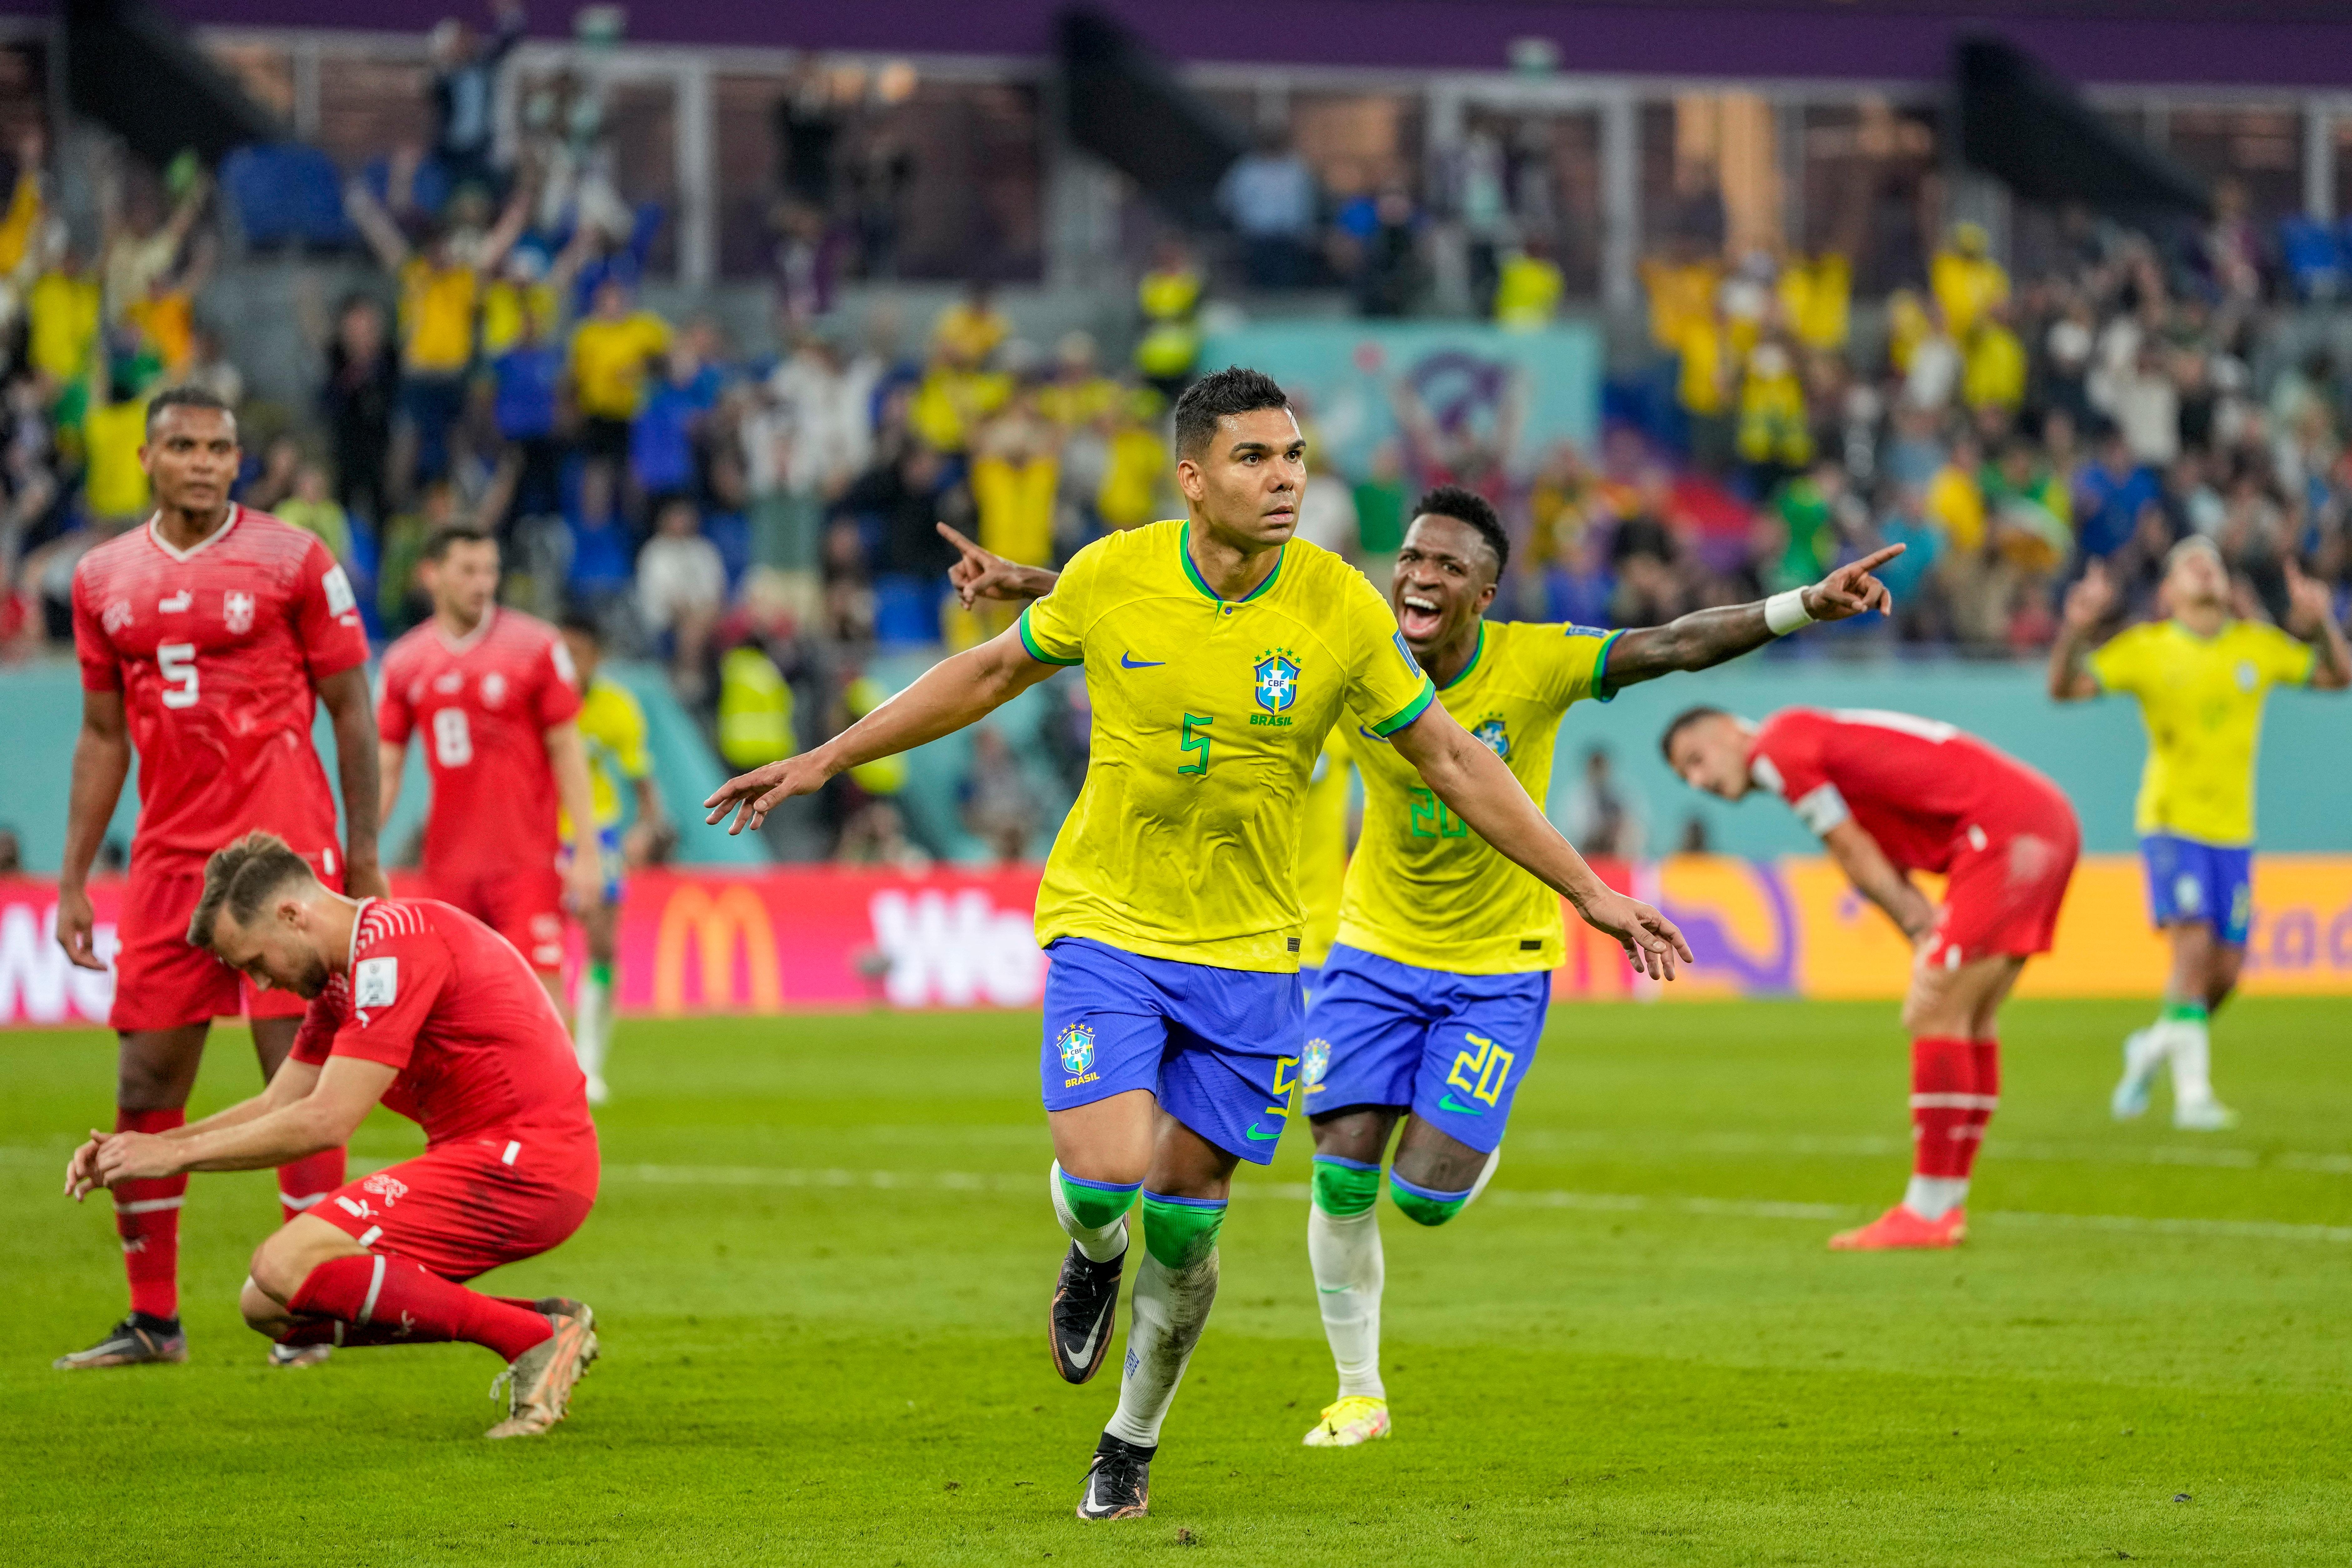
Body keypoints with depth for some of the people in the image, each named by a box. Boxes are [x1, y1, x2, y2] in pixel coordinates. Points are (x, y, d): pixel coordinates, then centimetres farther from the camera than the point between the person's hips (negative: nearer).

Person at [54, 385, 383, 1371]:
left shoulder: (291, 562, -3)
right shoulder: (105, 579, 10)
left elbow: (351, 714, 1)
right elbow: (103, 738, 16)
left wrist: (365, 859, -3)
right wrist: (72, 881, 12)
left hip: (283, 851, -4)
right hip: (168, 857, 5)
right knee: (145, 1085, 4)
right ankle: (152, 1319, 12)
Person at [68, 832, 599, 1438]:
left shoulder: (394, 944, -17)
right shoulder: (342, 980, 16)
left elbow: (326, 1121, -20)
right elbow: (276, 1109, 21)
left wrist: (179, 1152, -12)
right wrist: (142, 1150, 8)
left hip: (521, 1164, -11)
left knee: (286, 1269, -20)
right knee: (269, 1308, 7)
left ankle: (535, 1341, -15)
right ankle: (540, 1324, 3)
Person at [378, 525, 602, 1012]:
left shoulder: (534, 647, -1)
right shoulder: (403, 662, 7)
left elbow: (567, 750, 0)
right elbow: (386, 767, 10)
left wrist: (586, 852, -5)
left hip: (526, 858, -3)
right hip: (448, 859, 3)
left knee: (540, 987, -12)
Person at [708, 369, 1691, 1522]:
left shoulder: (1342, 610, -10)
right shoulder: (1110, 577, -10)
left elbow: (1451, 761, 1)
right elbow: (994, 672, 9)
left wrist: (1591, 894, 0)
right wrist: (824, 763, 12)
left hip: (1247, 952, 1)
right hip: (1106, 924, -1)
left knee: (1184, 1226, 3)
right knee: (1104, 1175, -20)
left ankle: (1131, 1446, 29)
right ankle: (1090, 1257, 19)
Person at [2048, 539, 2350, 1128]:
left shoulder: (2259, 647, 6)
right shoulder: (2147, 649, -3)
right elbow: (2064, 687, -7)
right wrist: (2075, 629, -24)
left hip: (2233, 830, 4)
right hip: (2170, 822, -4)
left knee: (2224, 974, 3)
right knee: (2193, 947, -19)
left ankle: (2155, 1045, 32)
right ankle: (2192, 1094, -15)